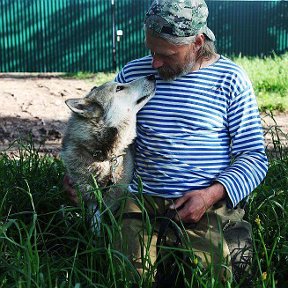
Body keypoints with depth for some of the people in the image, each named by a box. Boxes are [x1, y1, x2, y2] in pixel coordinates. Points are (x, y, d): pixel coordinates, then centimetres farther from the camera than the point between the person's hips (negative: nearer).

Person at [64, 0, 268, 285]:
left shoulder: (230, 80, 0)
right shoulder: (132, 74, 8)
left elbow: (254, 156, 0)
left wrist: (211, 195, -15)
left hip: (211, 204, -1)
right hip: (143, 199, 2)